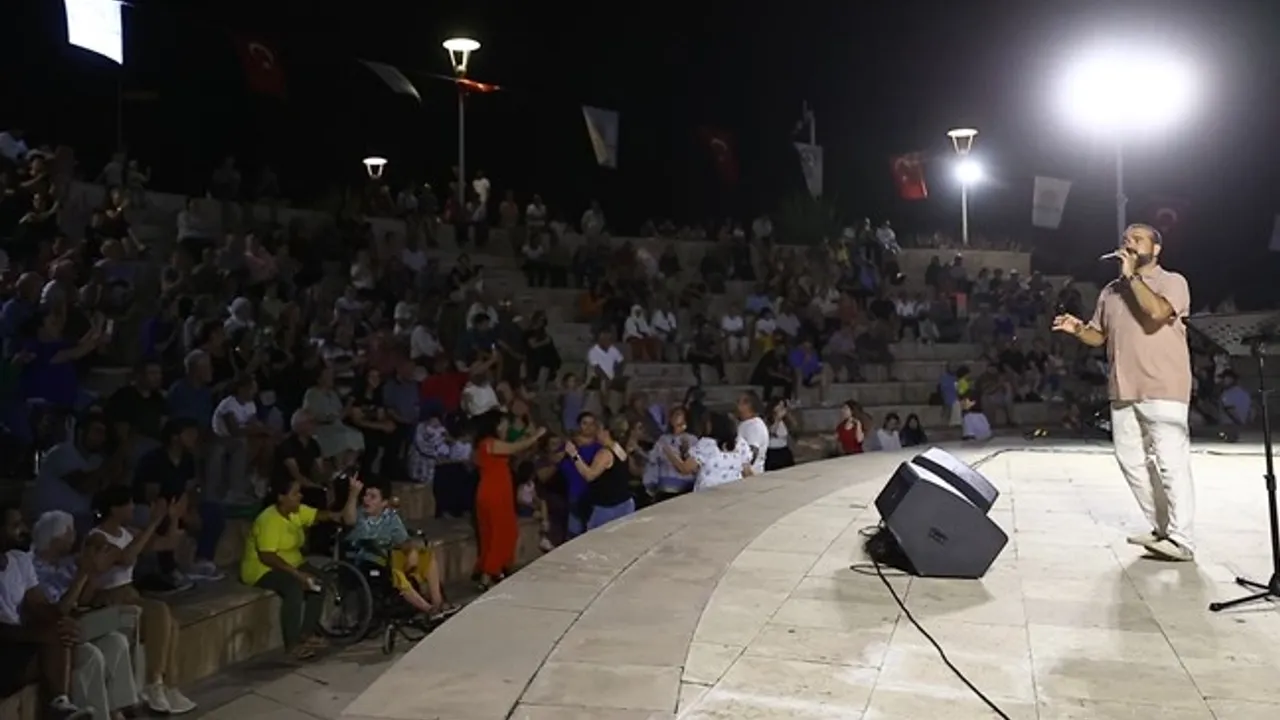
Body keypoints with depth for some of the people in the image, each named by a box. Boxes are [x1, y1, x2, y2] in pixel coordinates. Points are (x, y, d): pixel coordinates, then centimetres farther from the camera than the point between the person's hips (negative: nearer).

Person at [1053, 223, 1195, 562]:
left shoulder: (1172, 282, -1)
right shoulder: (1111, 292, 17)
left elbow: (1156, 312, -22)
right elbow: (1099, 336, 21)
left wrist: (1132, 276, -13)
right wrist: (1077, 329, 1)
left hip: (1162, 389, -7)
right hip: (1124, 390, 7)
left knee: (1170, 462, -8)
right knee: (1131, 460, 8)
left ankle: (1182, 540, -5)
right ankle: (1162, 529, 19)